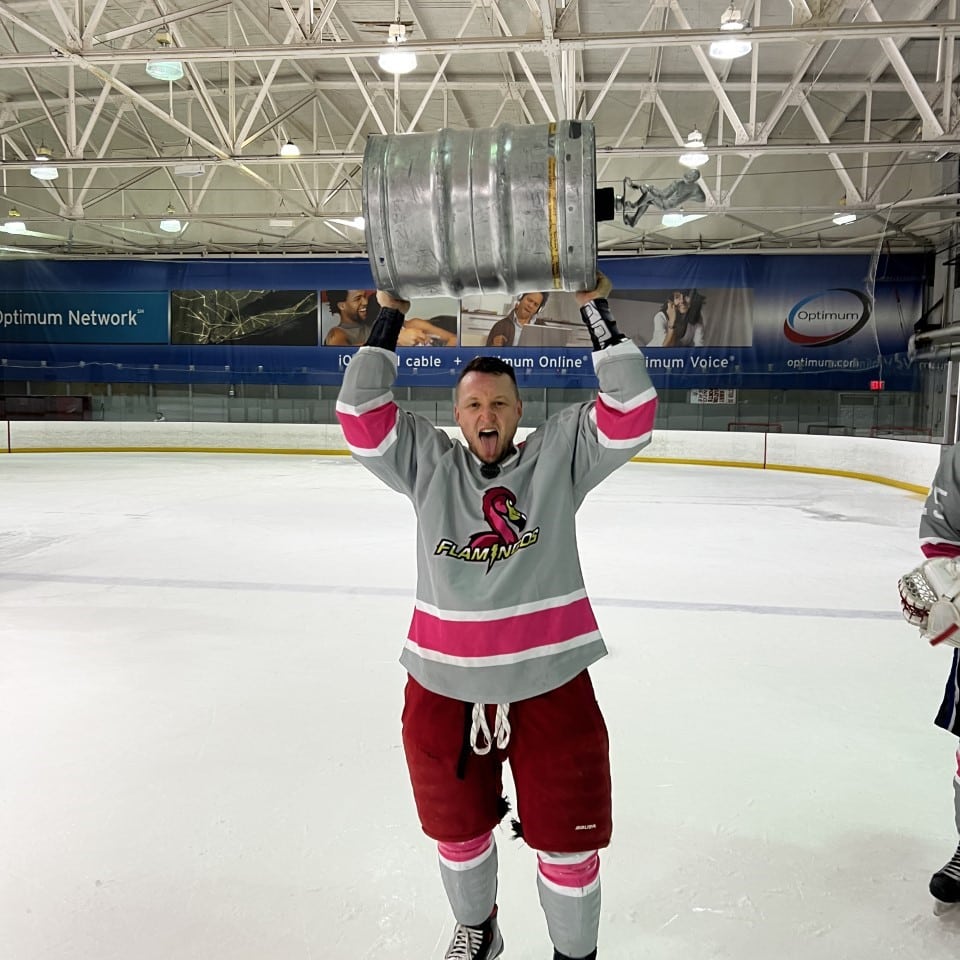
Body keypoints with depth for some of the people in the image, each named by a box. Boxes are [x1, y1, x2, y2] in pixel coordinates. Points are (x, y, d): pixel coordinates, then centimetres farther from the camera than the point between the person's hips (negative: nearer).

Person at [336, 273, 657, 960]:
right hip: (443, 690, 2)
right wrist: (388, 319, -6)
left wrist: (596, 311, -12)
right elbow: (362, 414, -6)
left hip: (551, 685, -2)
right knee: (457, 826, 23)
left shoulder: (558, 455, -3)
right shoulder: (429, 463, 1)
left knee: (569, 840, 12)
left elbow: (631, 412, -11)